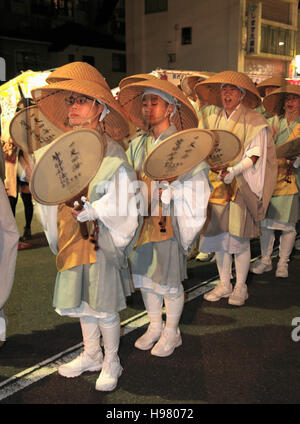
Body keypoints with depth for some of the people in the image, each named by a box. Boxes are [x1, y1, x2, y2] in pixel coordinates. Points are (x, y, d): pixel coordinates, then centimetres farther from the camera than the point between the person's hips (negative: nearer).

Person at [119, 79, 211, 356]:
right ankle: (155, 326, 35)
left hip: (170, 221, -5)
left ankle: (172, 332, 26)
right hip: (142, 219, 5)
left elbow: (198, 185, -13)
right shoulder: (138, 144, 8)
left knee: (169, 279, 4)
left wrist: (169, 191, -25)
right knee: (145, 275, 14)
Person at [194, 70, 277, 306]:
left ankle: (240, 287, 16)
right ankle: (224, 284, 21)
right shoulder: (214, 118, 11)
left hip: (241, 187, -4)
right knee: (219, 235, 7)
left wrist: (234, 170, -22)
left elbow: (255, 155, -8)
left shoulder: (254, 121, -3)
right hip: (217, 183, 5)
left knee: (239, 238, -1)